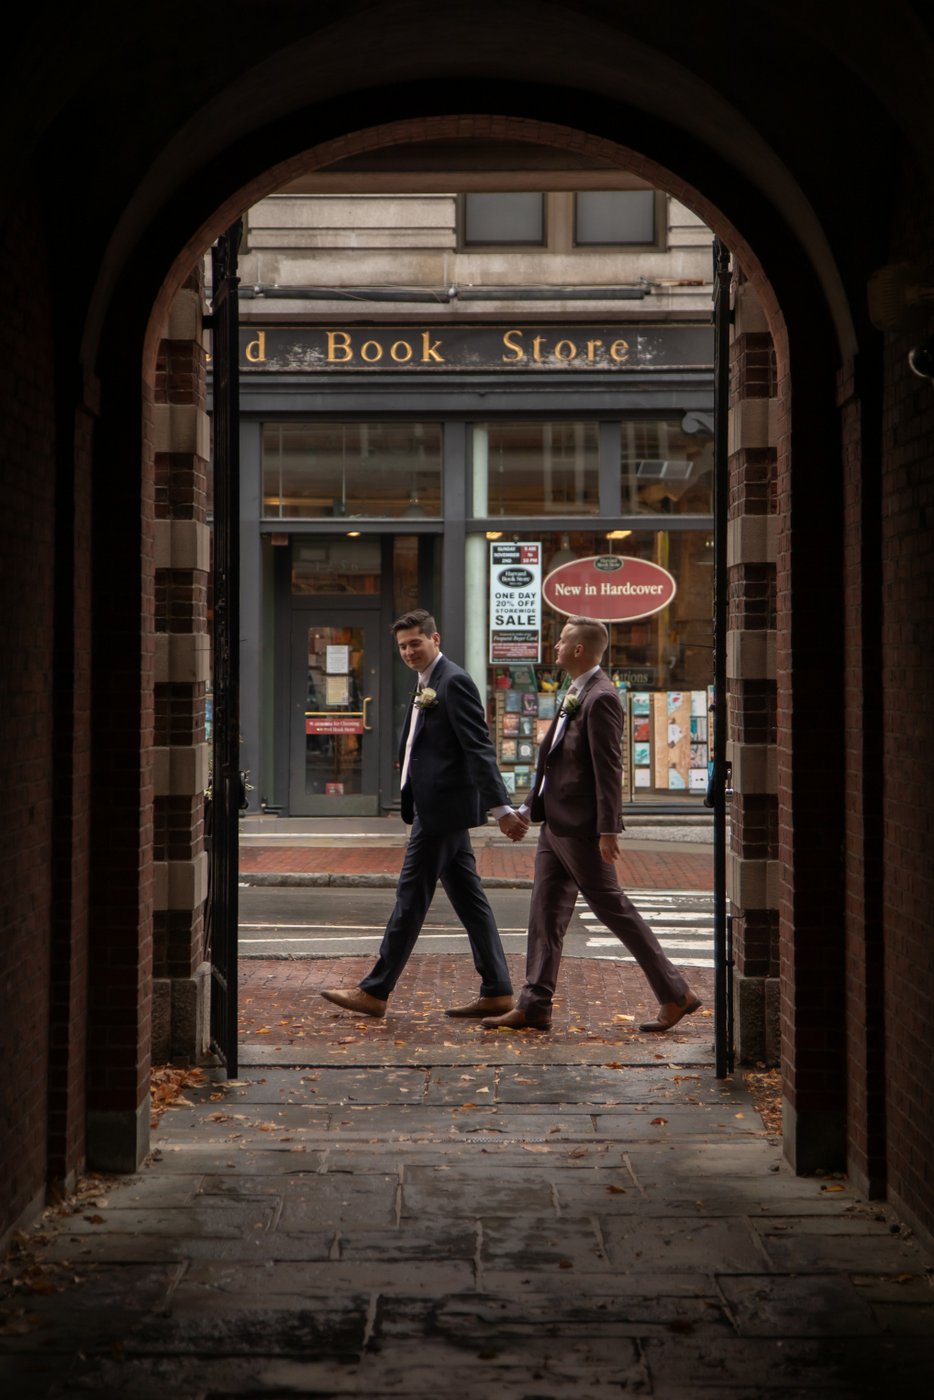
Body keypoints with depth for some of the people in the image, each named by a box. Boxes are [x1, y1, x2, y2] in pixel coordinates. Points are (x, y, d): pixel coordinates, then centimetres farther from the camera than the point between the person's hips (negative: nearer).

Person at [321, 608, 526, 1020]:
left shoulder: (454, 682, -13)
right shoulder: (427, 685, 17)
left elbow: (479, 749, -19)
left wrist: (500, 808, -24)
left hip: (441, 808, -10)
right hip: (438, 806, 10)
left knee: (411, 897, -4)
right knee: (468, 898, 9)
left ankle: (374, 992, 2)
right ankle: (497, 991, 12)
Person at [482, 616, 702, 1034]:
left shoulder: (600, 699, -16)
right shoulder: (576, 694, 14)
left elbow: (609, 770, -20)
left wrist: (608, 830, -23)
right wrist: (529, 806, 19)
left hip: (580, 827, -10)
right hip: (556, 823, 10)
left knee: (613, 907, -2)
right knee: (545, 912, 9)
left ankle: (676, 995, 7)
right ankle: (534, 1005, 13)